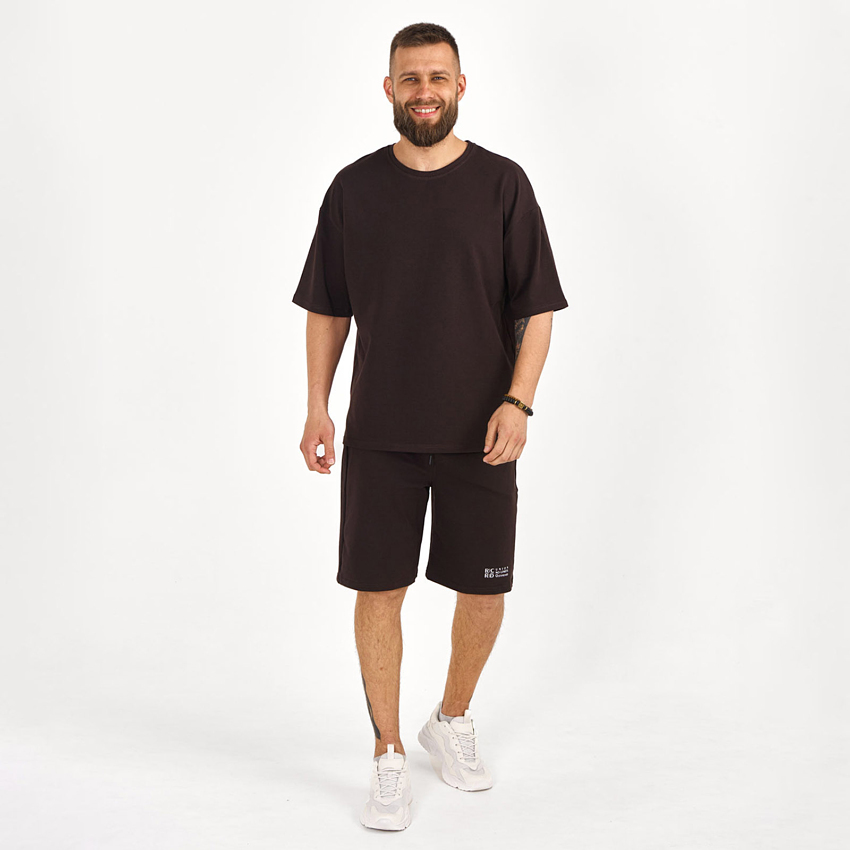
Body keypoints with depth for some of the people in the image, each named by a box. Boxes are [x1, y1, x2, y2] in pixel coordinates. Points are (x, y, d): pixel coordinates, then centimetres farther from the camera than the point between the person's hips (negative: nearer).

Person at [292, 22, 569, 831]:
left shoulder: (502, 184, 0)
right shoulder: (354, 188, 5)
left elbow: (536, 309, 0)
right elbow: (327, 309, 9)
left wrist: (518, 401, -12)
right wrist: (316, 407, 0)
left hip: (478, 433, 0)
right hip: (380, 431, 1)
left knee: (483, 590, 7)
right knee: (378, 588, 3)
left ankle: (453, 719, 34)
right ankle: (389, 756, 18)